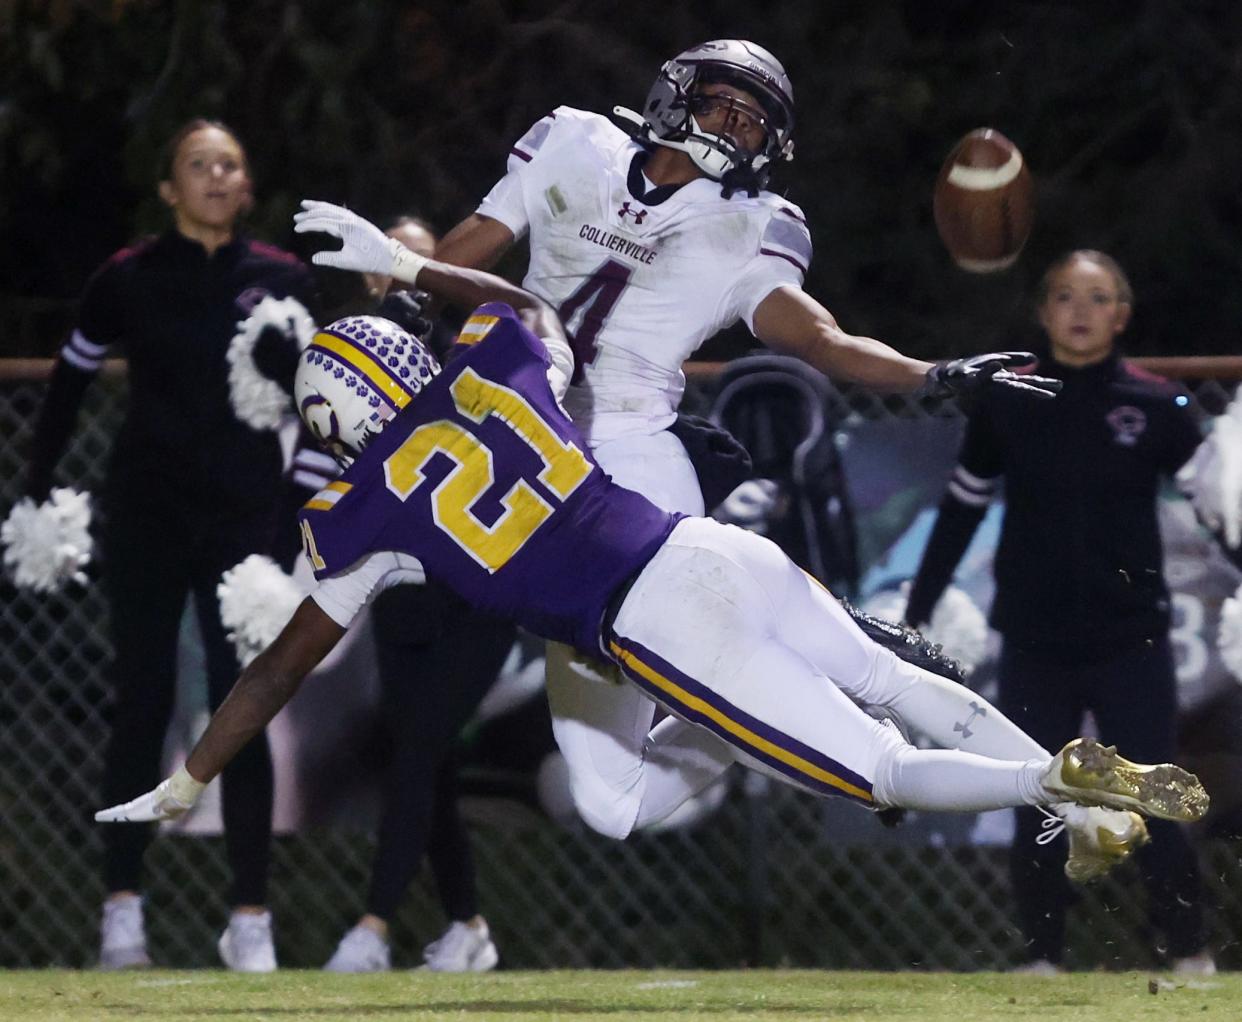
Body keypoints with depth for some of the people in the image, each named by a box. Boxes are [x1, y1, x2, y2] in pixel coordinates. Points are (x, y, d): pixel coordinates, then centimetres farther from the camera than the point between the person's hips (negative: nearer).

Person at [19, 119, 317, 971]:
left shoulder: (284, 281, 3)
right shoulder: (129, 280, 0)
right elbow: (70, 382, 8)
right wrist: (40, 494, 5)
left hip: (248, 518, 1)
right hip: (148, 518, 0)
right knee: (142, 708, 0)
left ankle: (252, 919, 1)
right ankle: (123, 910, 4)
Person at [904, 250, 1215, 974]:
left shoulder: (1157, 406, 0)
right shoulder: (1005, 403, 4)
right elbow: (962, 509, 11)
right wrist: (915, 614, 10)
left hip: (1132, 644, -2)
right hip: (1035, 648, 2)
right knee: (1037, 816, 4)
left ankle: (1191, 956, 9)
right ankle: (1044, 961, 15)